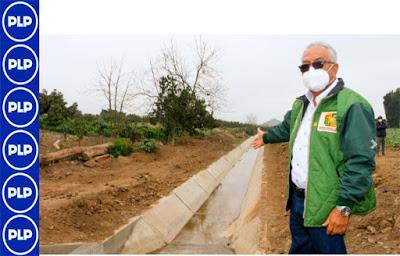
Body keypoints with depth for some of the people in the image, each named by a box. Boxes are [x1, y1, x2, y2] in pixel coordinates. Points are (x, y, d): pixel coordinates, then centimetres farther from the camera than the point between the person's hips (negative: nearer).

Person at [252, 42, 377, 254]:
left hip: (325, 207, -8)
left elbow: (361, 162, -22)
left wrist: (344, 207, -24)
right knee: (299, 249, 21)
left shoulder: (352, 105, -18)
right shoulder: (300, 104, 10)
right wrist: (266, 137, 47)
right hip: (297, 198, 8)